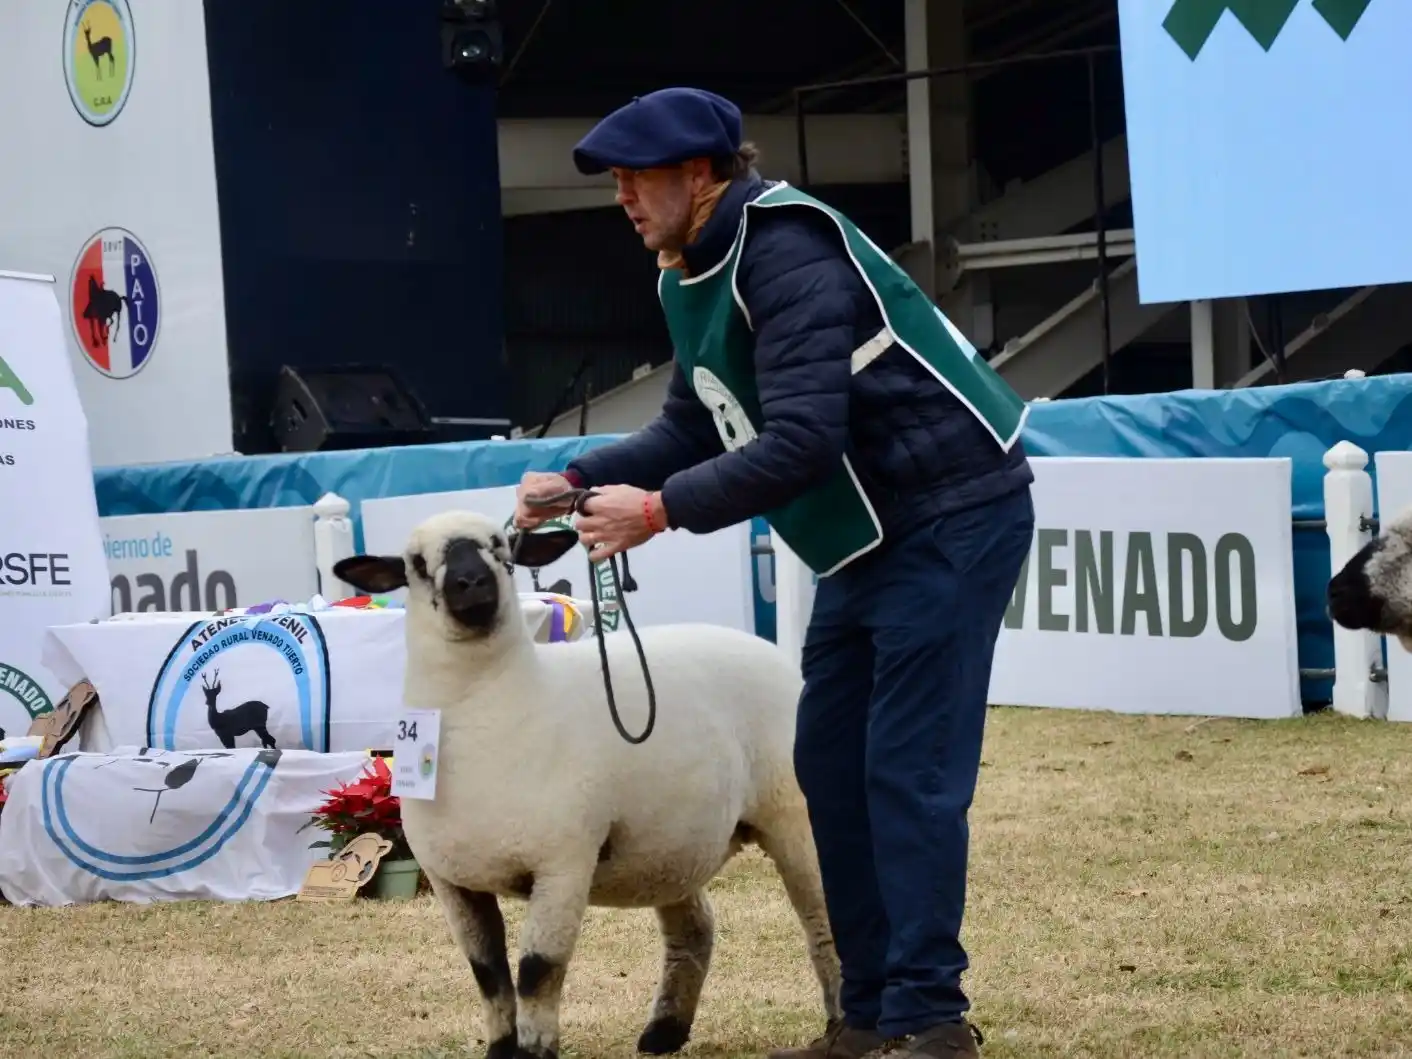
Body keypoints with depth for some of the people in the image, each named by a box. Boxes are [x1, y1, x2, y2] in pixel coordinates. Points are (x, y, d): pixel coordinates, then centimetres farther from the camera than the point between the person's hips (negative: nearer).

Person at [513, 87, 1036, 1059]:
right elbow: (692, 431, 11)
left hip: (953, 515, -10)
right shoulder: (696, 276, 9)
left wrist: (660, 510, -27)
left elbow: (802, 440, -29)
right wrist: (577, 480, -1)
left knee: (909, 770, -10)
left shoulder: (788, 254, -22)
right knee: (832, 764, 8)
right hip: (870, 535, 10)